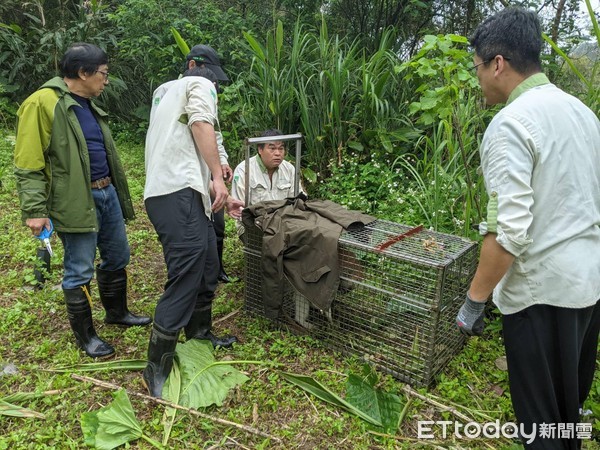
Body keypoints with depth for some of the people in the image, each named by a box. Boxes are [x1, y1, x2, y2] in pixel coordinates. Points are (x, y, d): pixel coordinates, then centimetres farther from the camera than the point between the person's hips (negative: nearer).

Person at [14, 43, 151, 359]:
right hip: (77, 202, -8)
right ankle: (85, 335, 19)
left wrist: (114, 189, 23)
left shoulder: (88, 104, 13)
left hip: (107, 194, 9)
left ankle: (117, 312, 38)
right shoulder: (42, 103, -13)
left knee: (117, 258, 18)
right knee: (80, 271, 3)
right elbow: (27, 165, -14)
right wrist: (34, 210, -18)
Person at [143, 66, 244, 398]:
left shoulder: (166, 96, 36)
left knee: (207, 270, 17)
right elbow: (201, 123, -11)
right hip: (179, 194, -10)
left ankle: (200, 336, 32)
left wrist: (219, 198, 36)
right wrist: (218, 178, -14)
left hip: (181, 195, 10)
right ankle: (157, 368, -2)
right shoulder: (201, 85, 11)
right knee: (185, 279, -10)